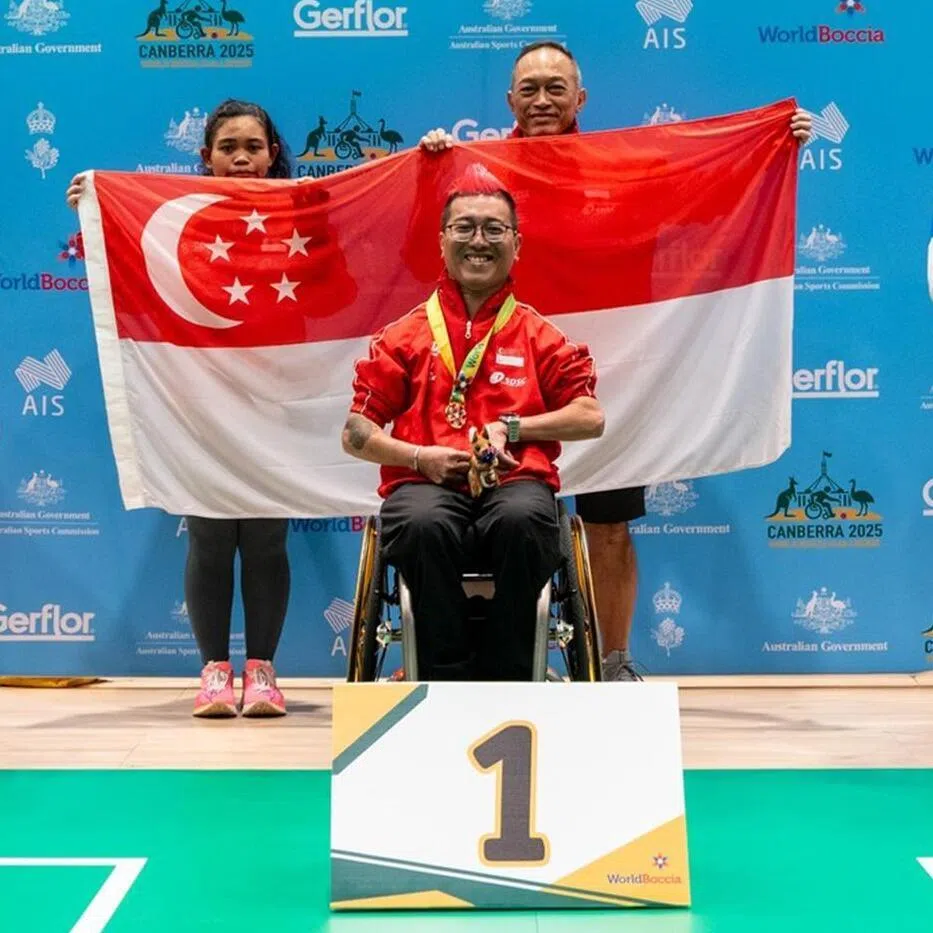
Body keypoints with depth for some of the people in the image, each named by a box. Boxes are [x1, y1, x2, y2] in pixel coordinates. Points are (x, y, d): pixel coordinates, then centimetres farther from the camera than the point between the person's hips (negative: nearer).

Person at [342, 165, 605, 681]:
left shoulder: (539, 336, 16)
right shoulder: (405, 336, 15)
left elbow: (590, 418, 10)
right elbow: (356, 434, 12)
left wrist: (512, 428, -4)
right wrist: (419, 456, -6)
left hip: (516, 480, 0)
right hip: (426, 482, 0)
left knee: (521, 520, -37)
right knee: (425, 525, -37)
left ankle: (507, 683, -24)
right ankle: (446, 680, -24)